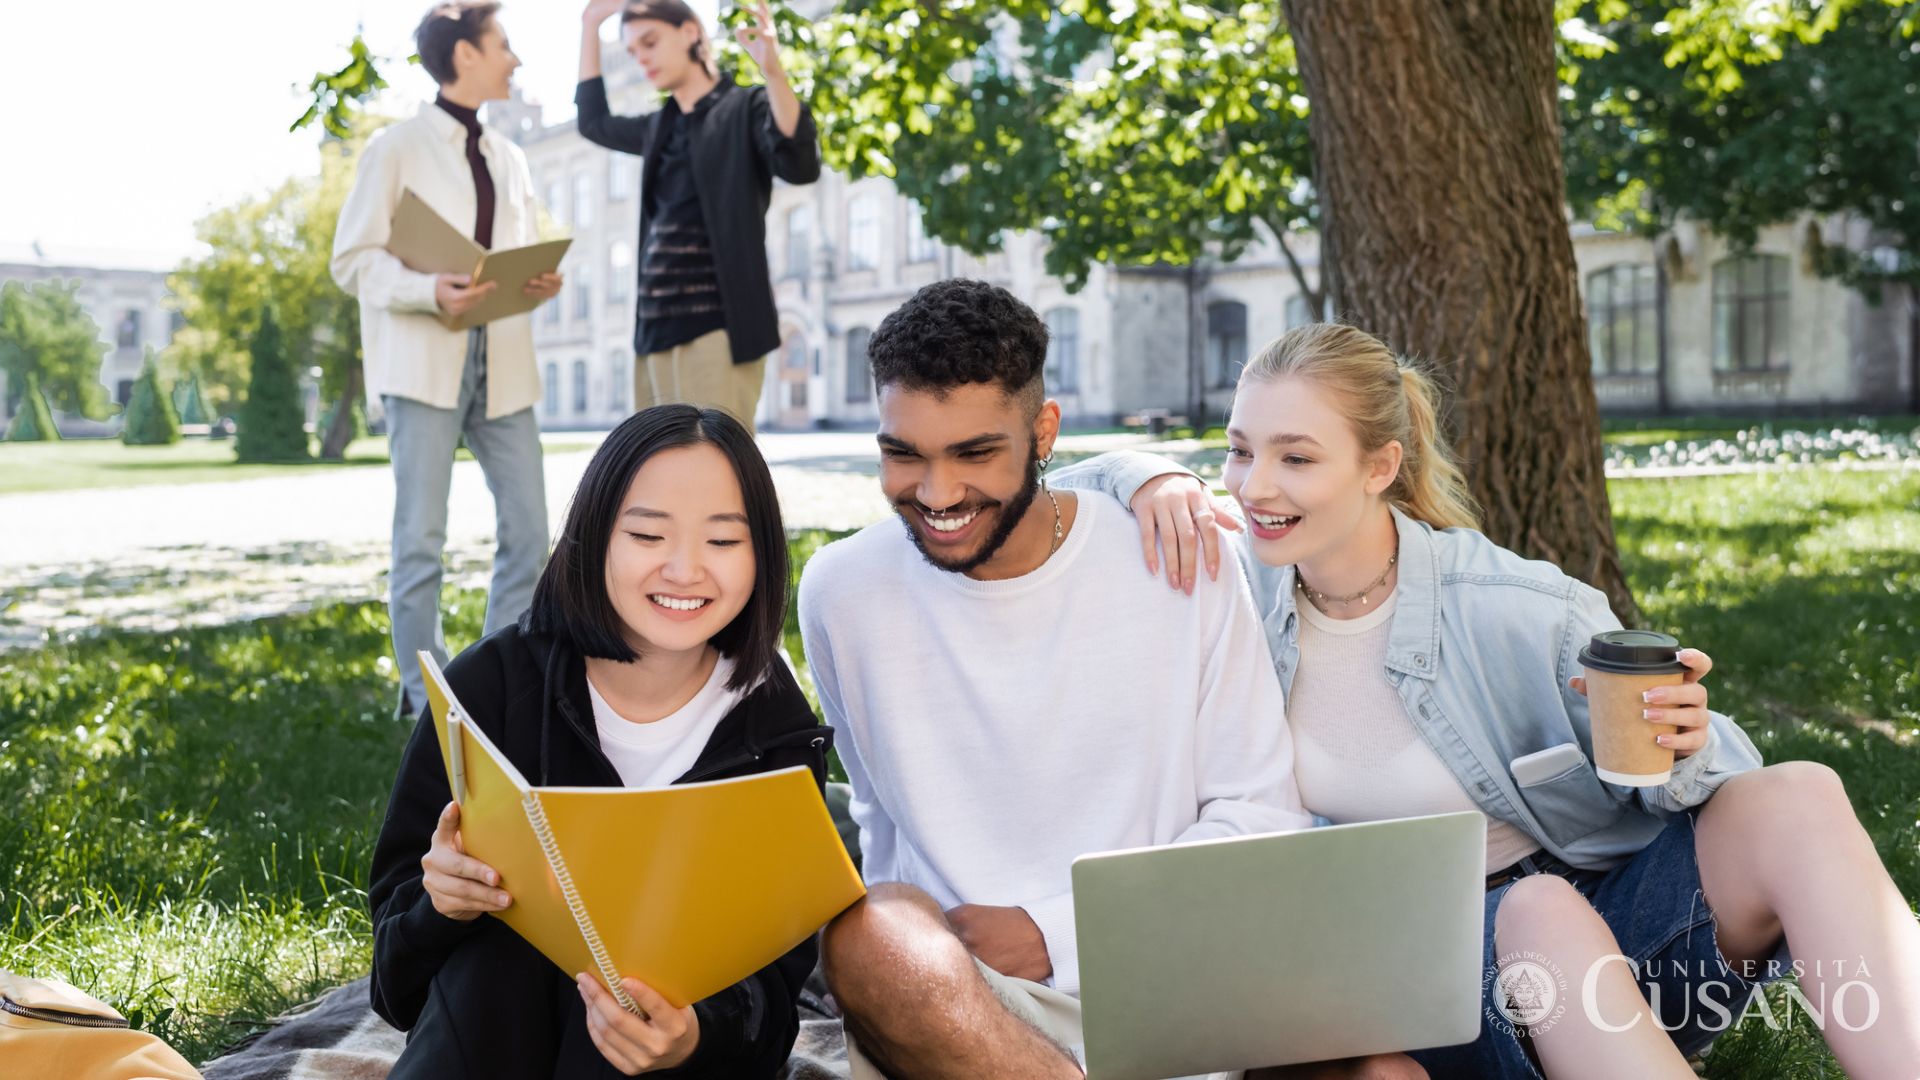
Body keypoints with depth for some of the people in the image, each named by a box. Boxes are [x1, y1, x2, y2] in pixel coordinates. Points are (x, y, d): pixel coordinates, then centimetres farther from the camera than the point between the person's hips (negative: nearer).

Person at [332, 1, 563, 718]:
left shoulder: (509, 159, 16)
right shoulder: (397, 149, -1)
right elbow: (351, 260, -4)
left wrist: (541, 283, -3)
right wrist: (430, 290, -21)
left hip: (502, 367, 6)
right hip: (424, 363, -5)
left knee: (529, 529, 2)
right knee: (421, 535, -2)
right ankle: (426, 696, 8)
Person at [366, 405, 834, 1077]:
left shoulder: (776, 732, -9)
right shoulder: (491, 685, -10)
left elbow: (776, 965, -10)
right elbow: (396, 906, -4)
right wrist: (441, 903, -30)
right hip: (492, 1003, 0)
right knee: (497, 938, -32)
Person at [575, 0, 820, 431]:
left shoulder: (745, 108, -1)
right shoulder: (661, 126, 19)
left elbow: (800, 166, -18)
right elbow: (594, 122, 36)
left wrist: (774, 73, -31)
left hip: (717, 328, -7)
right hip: (656, 330, 7)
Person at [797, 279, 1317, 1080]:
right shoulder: (842, 590, 2)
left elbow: (1262, 816, 1)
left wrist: (1058, 930, -8)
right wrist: (908, 944, -3)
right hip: (945, 991, 2)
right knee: (866, 934, -34)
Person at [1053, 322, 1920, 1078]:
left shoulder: (1520, 612, -14)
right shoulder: (1237, 576, -6)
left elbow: (1684, 775, -5)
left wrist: (1684, 753, -29)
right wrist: (1147, 480, -16)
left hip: (1601, 907, 0)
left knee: (1797, 800, -26)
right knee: (1541, 909, -36)